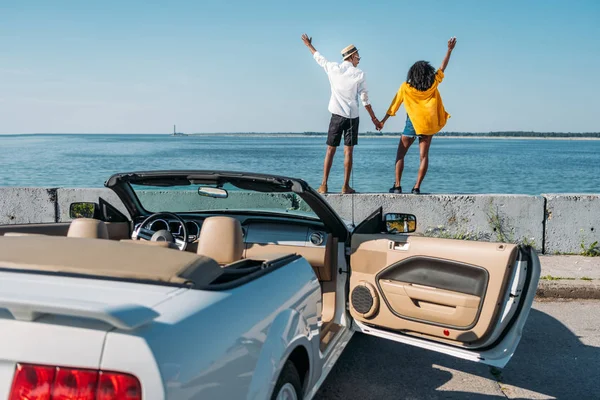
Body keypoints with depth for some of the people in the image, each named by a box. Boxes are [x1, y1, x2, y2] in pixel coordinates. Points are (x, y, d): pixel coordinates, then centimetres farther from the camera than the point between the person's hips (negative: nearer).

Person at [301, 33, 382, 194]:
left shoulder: (333, 68, 2)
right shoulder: (359, 74, -4)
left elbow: (319, 58, 20)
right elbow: (365, 99, -3)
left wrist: (309, 45, 38)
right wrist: (374, 118, 5)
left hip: (336, 115, 2)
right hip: (352, 116, -2)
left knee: (330, 150, 6)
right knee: (348, 151, 1)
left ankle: (324, 185, 3)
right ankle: (345, 186, 1)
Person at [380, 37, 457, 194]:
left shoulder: (405, 87, -6)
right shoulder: (432, 85, -2)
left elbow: (394, 105, 0)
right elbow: (442, 68, 8)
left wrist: (383, 120, 8)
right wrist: (450, 50, 13)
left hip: (412, 124, -2)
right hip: (428, 124, 2)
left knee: (400, 154, 7)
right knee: (424, 156, 4)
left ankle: (397, 186, 0)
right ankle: (417, 187, -1)